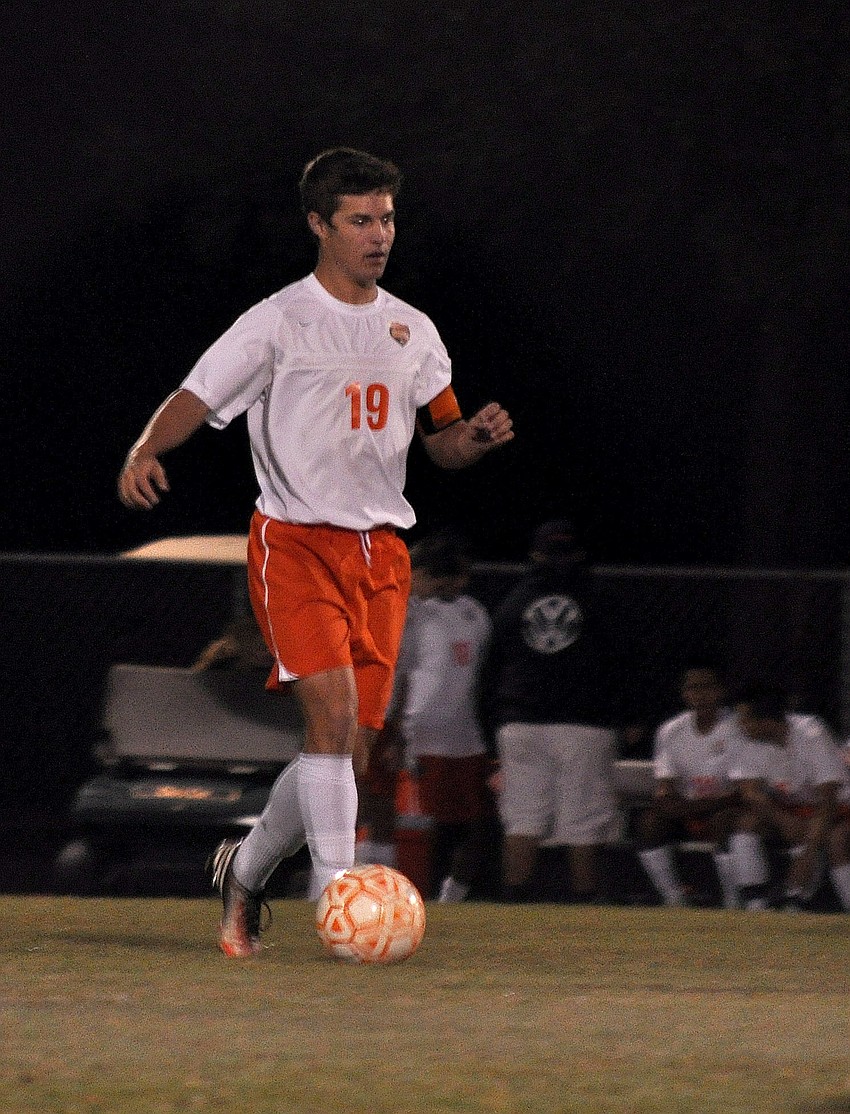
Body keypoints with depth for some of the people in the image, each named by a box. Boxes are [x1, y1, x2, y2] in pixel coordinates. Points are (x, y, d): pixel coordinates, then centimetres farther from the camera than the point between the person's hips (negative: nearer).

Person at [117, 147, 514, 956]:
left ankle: (245, 869, 25)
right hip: (295, 541, -5)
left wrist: (474, 436, -4)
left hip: (381, 550, 5)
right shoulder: (280, 321, -2)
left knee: (352, 747, 3)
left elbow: (441, 441, 20)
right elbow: (196, 399, -7)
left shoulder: (411, 331, 14)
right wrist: (144, 452, -27)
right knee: (332, 711, -22)